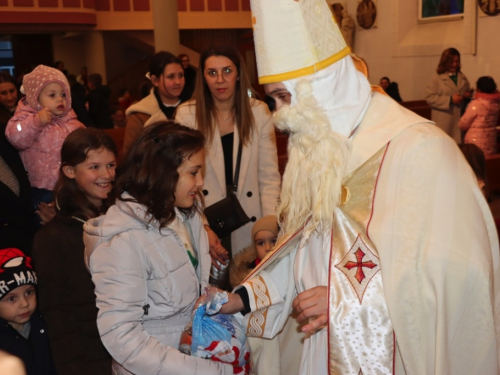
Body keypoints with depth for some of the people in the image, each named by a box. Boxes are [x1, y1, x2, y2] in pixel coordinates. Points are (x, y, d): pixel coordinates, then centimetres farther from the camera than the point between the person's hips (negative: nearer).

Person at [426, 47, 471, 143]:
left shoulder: (463, 77, 14)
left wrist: (468, 96, -1)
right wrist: (450, 100, -18)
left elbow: (468, 92, 24)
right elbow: (429, 98, -12)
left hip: (460, 119, 5)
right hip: (444, 121, -5)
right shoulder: (437, 78, -4)